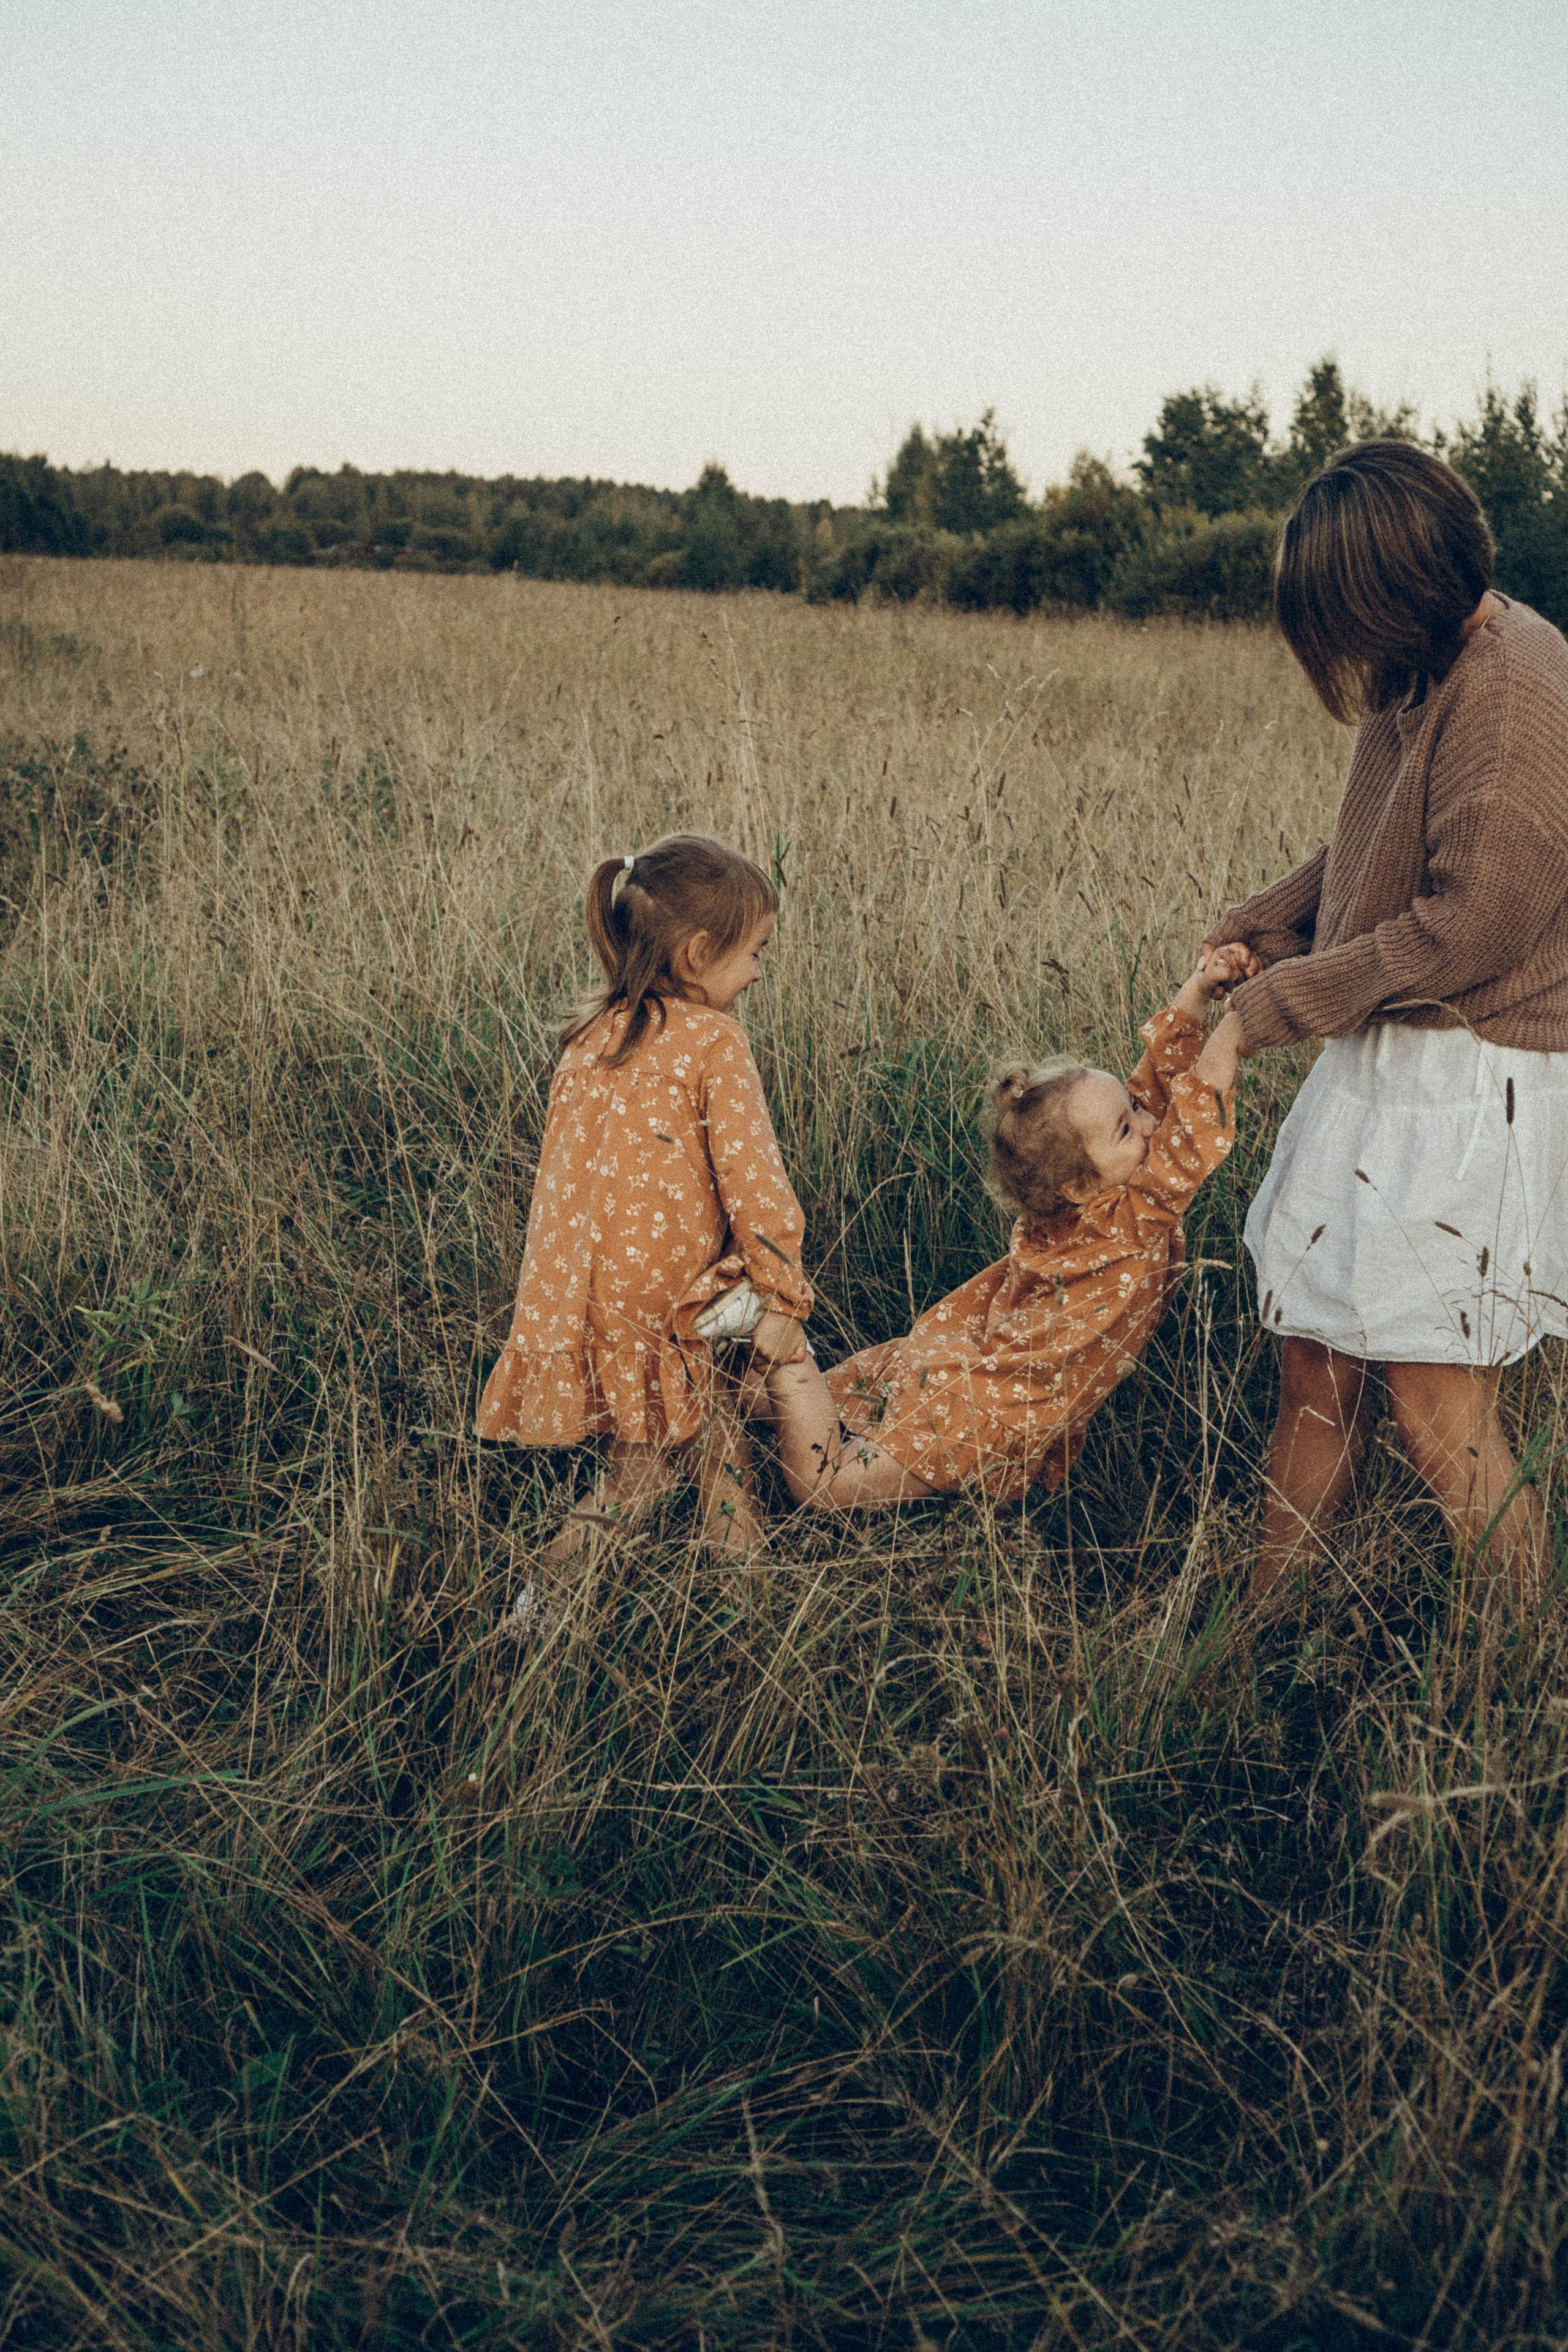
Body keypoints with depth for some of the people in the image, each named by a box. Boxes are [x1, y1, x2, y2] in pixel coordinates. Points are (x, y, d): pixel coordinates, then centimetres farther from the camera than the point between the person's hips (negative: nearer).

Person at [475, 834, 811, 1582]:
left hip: (568, 1291, 7)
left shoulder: (592, 1033, 11)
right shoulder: (711, 1039, -9)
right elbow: (749, 1177, -10)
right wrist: (782, 1294, 0)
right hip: (642, 1308, -7)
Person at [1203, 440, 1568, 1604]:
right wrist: (1260, 926, 9)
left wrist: (1287, 1000, -12)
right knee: (1316, 1360, 12)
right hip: (1381, 1061, 9)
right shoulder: (1426, 670, 8)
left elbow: (1470, 929, -21)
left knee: (1440, 1412, -4)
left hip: (1473, 1084, -9)